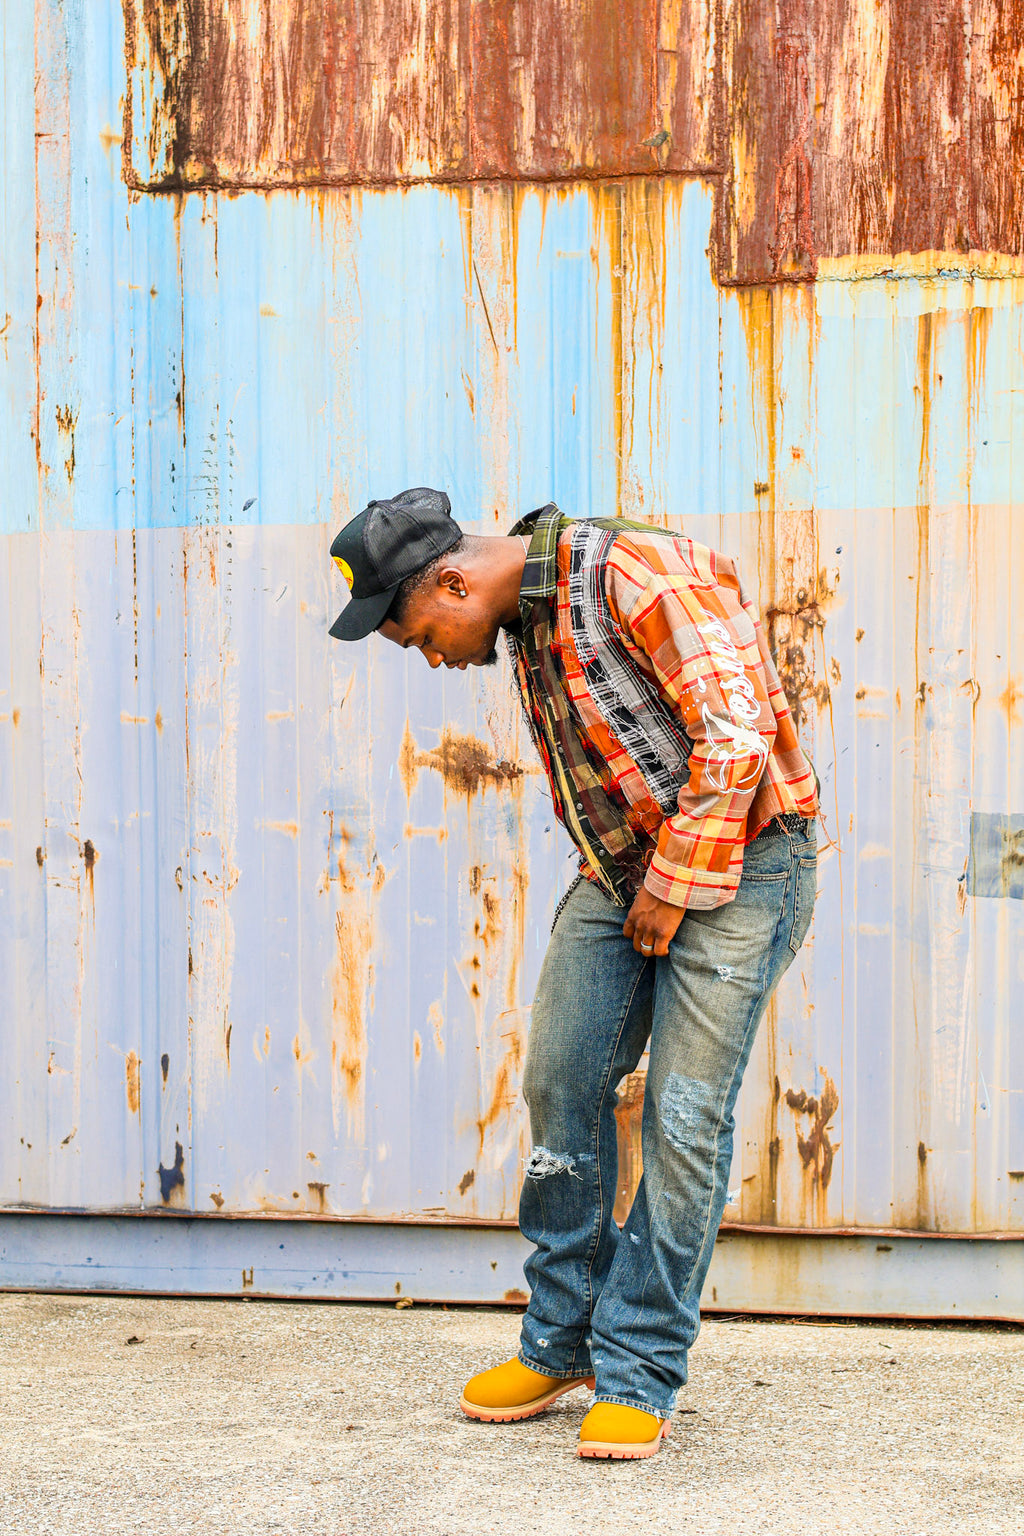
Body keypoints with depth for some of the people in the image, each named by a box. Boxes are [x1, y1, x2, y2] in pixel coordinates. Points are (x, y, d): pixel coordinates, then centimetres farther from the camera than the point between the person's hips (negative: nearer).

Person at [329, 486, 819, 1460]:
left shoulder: (636, 572, -21)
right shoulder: (524, 621, 7)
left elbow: (737, 736, -25)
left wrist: (675, 886, -19)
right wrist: (620, 878, 8)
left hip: (736, 859, -8)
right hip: (624, 867, 8)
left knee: (684, 1113, -9)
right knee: (561, 1085, 4)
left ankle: (640, 1377, 0)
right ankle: (563, 1343, 17)